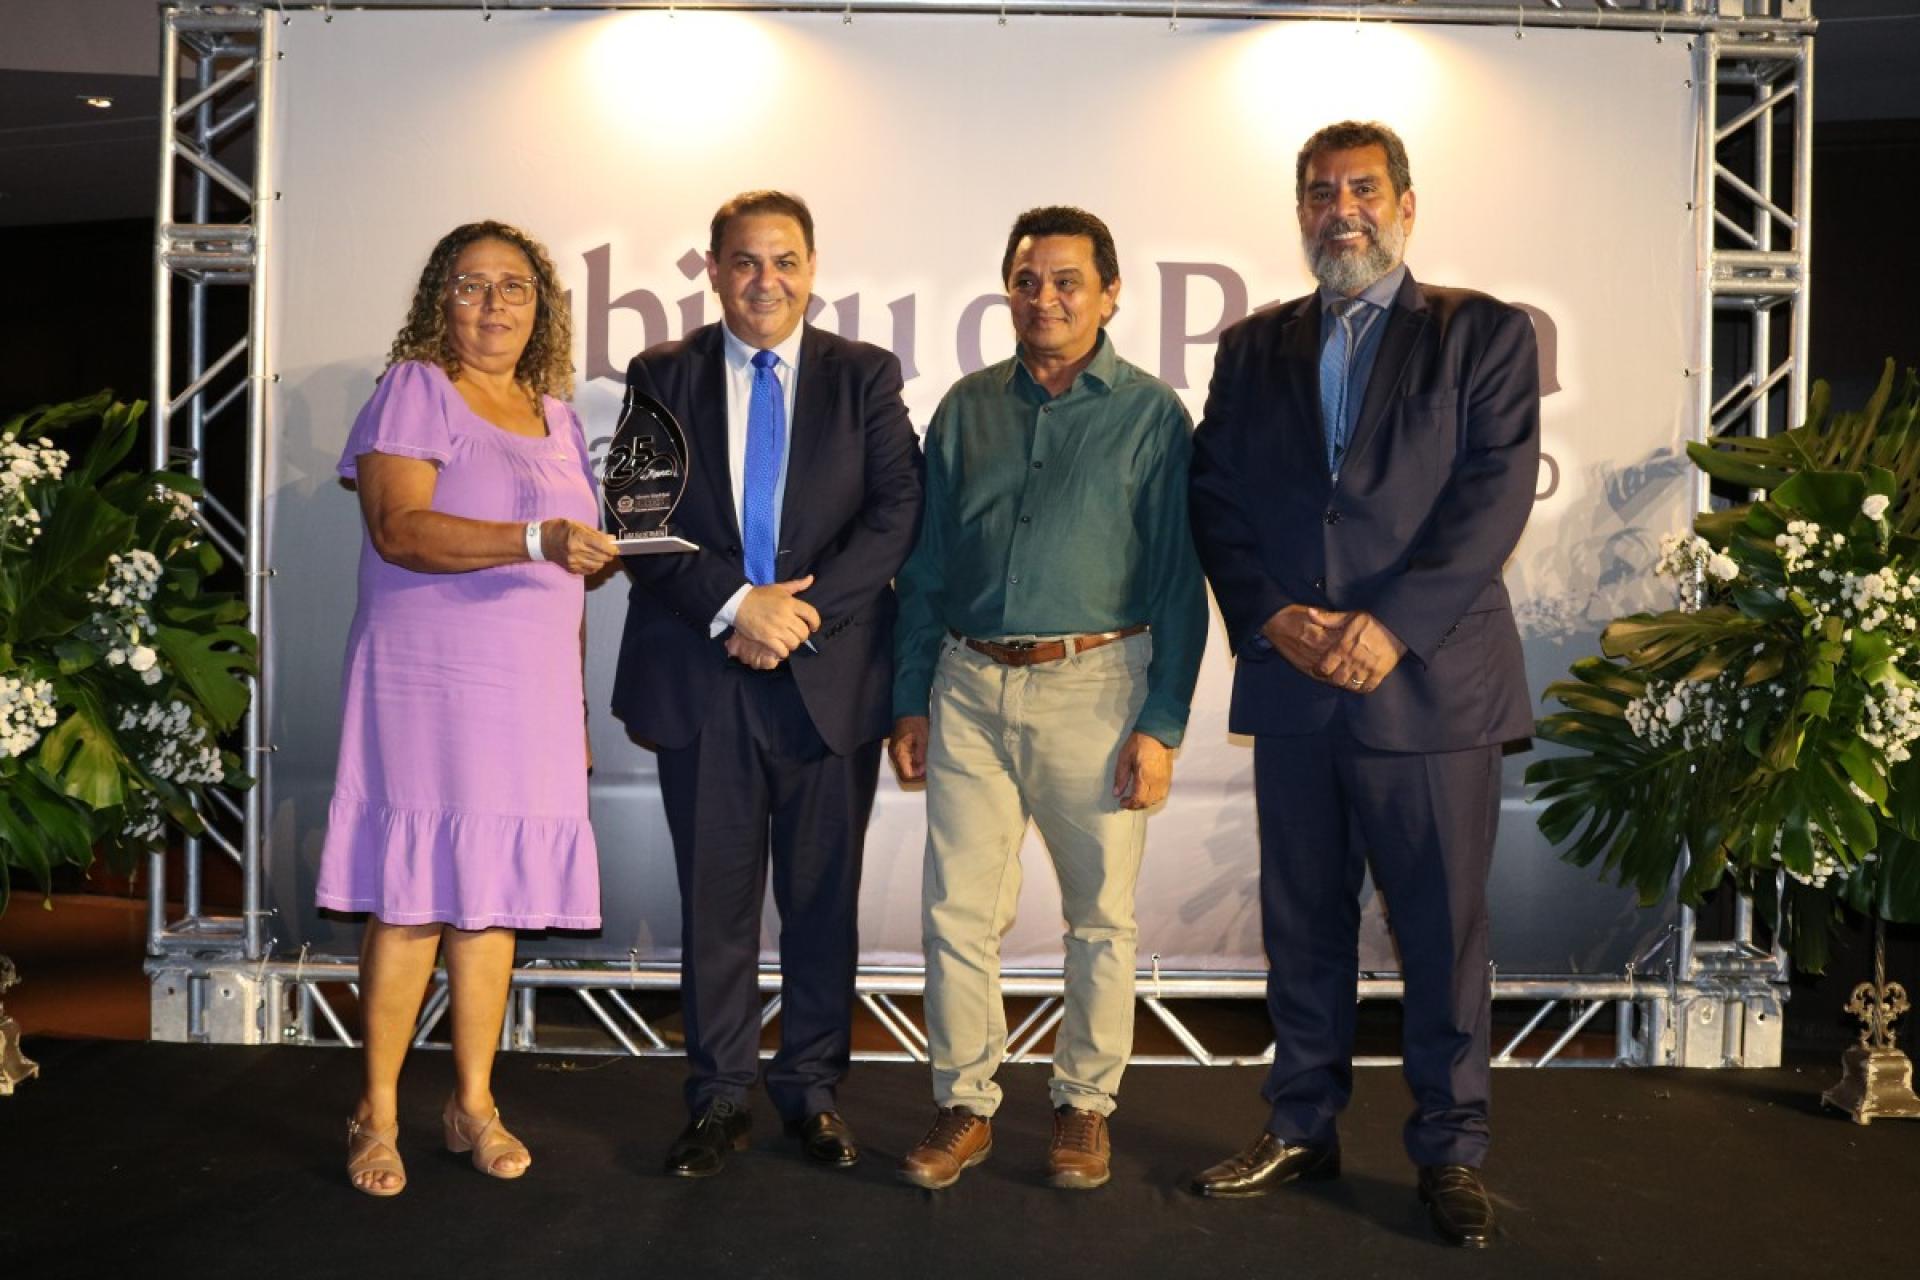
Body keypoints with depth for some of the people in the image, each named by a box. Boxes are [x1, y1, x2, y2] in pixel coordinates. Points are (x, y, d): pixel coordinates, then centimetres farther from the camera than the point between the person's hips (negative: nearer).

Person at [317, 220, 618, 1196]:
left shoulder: (554, 411, 17)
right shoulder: (415, 389, -1)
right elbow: (399, 528, -16)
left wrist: (576, 702, 17)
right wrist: (536, 540, -27)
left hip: (532, 696, 5)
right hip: (428, 687, -5)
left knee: (493, 898, 8)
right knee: (412, 899, -2)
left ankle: (473, 1104, 19)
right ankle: (377, 1114, 12)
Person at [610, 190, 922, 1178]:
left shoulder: (865, 377, 7)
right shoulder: (661, 377, 8)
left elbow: (896, 512, -3)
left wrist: (803, 611, -14)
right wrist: (733, 604, -15)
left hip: (831, 677, 0)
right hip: (699, 680, 0)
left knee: (823, 900, 9)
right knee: (714, 900, 8)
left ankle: (812, 1089, 24)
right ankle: (719, 1098, 22)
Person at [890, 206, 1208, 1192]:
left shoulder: (1152, 415, 1)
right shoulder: (967, 409, 9)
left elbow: (1178, 579, -2)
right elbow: (926, 562, 12)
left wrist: (1163, 725, -8)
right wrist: (910, 700, 7)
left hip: (1093, 685, -2)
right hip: (970, 686, 3)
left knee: (1101, 916, 8)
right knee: (957, 912, 4)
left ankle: (1084, 1106, 24)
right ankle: (965, 1106, 19)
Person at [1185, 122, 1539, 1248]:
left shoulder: (1485, 335, 3)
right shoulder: (1254, 349, 13)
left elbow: (1494, 496, -7)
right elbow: (1217, 501, 6)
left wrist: (1391, 625, -16)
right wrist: (1272, 618, -10)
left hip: (1431, 683, -3)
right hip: (1292, 688, 3)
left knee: (1444, 932, 5)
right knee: (1304, 925, 12)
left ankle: (1452, 1150, 22)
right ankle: (1303, 1131, 27)